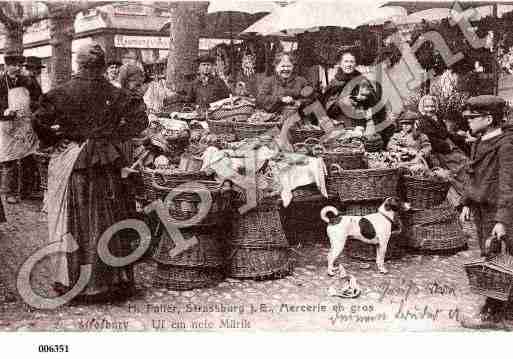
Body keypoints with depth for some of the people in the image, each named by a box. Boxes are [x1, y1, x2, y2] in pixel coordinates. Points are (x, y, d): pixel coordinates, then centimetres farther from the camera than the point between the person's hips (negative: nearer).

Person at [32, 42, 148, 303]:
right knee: (107, 221, 10)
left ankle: (71, 281, 13)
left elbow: (38, 121, -8)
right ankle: (113, 280, 17)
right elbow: (139, 119, -6)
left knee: (73, 223, 8)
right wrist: (115, 137, 4)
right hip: (107, 163, 1)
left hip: (69, 162, -1)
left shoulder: (62, 93, -6)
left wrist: (54, 140, 7)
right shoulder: (115, 94, -3)